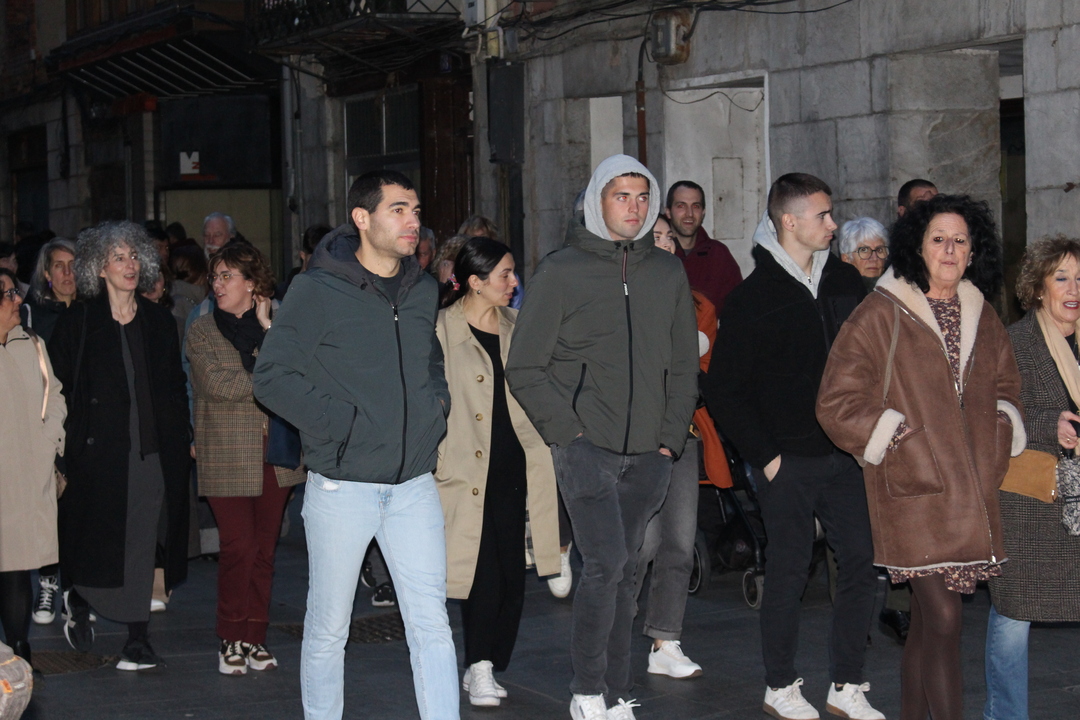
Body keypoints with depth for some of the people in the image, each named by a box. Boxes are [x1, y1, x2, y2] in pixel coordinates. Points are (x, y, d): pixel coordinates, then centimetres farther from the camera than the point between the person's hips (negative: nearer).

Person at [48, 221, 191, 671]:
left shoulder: (158, 322, 10)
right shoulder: (78, 323, 0)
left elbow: (174, 389, 14)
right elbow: (59, 390, -2)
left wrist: (181, 440, 5)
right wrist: (62, 452, -8)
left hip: (152, 451, 3)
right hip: (98, 450, -3)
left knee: (143, 545, 2)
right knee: (97, 541, 0)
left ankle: (138, 641, 7)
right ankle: (77, 601, 31)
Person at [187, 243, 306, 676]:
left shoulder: (277, 326, 12)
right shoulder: (202, 331, 6)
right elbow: (215, 383, -10)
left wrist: (269, 328, -7)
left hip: (275, 454, 2)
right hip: (228, 456, -2)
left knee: (264, 549, 4)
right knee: (238, 548, -7)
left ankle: (255, 638, 12)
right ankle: (231, 640, 4)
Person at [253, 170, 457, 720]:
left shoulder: (423, 291, 11)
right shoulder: (317, 291, -7)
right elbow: (272, 376, -8)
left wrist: (437, 407, 9)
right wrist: (340, 422, -14)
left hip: (414, 484, 4)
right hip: (342, 485, -4)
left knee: (431, 623, -1)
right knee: (328, 630, 7)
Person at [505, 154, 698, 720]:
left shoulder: (668, 274, 12)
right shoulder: (561, 272, -1)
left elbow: (684, 366, 16)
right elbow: (525, 369, -1)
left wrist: (671, 437, 5)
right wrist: (566, 431, -9)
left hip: (648, 454, 4)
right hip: (587, 447, -4)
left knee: (622, 572, 9)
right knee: (605, 563, -14)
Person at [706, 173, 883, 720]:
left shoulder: (846, 282, 8)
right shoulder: (753, 298, -7)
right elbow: (724, 388, -7)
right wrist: (764, 456, -10)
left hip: (844, 453, 5)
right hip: (788, 461, -5)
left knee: (861, 561, 4)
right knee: (789, 568, 2)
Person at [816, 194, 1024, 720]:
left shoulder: (982, 317, 14)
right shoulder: (881, 315, -4)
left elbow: (1006, 388, 28)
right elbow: (837, 402, -5)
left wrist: (999, 441, 10)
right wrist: (900, 443, -10)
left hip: (972, 493, 6)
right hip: (913, 491, -6)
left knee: (926, 622, 11)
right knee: (944, 620, -12)